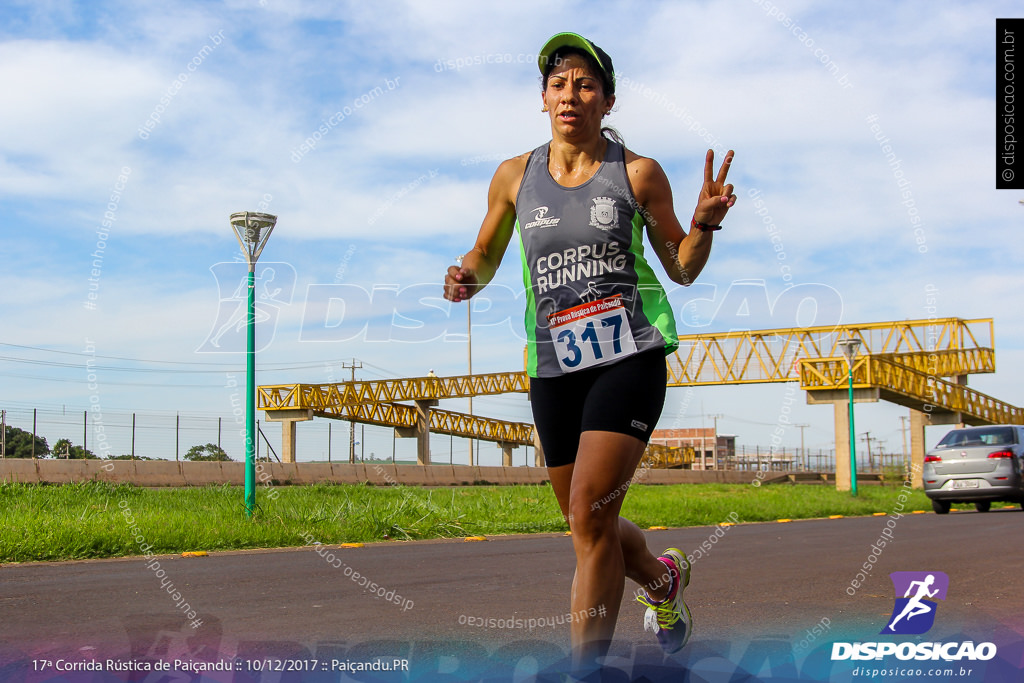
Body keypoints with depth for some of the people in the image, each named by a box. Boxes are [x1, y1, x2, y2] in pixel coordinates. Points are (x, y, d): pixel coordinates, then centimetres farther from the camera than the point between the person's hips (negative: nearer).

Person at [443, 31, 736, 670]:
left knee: (589, 516, -17)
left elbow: (683, 267, 8)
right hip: (554, 365, 4)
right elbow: (486, 255, 19)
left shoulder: (638, 173, 0)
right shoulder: (515, 176, 6)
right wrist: (466, 277, -4)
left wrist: (706, 221, -12)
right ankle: (662, 576, 46)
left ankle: (584, 664, -8)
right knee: (589, 526, 13)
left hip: (630, 356, -4)